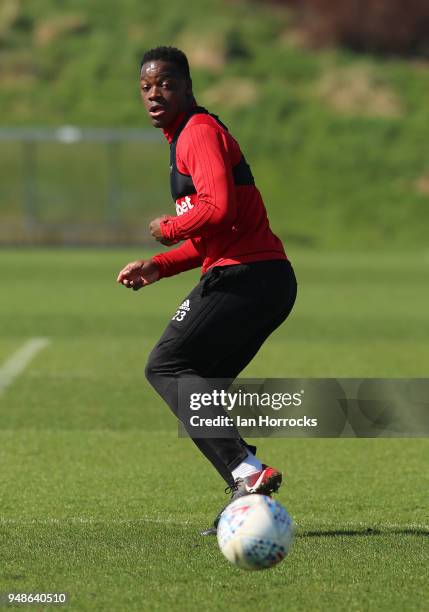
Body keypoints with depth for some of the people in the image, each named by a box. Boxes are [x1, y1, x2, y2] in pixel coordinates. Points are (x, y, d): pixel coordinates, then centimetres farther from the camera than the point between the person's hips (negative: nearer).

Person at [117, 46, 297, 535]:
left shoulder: (200, 132, -7)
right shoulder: (187, 137, 25)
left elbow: (218, 208, -22)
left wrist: (168, 229, -5)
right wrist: (158, 267, 20)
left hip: (243, 276, -10)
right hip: (270, 280, 10)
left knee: (166, 367, -9)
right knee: (197, 383, 13)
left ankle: (245, 470, -23)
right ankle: (248, 495, 4)